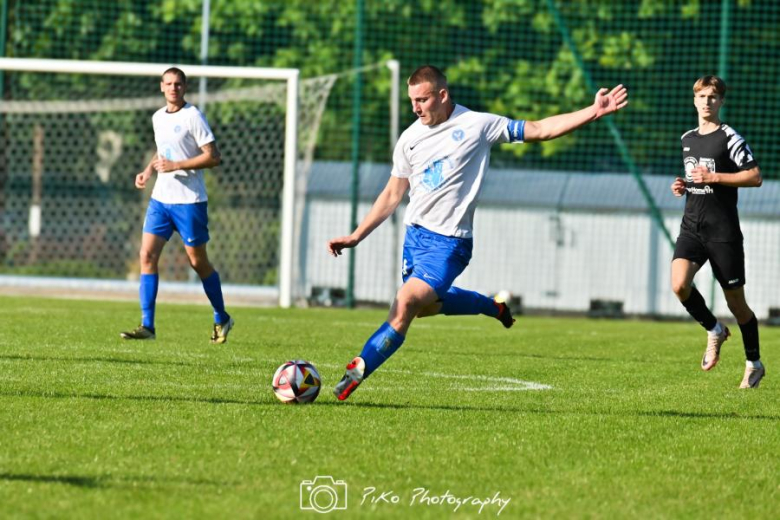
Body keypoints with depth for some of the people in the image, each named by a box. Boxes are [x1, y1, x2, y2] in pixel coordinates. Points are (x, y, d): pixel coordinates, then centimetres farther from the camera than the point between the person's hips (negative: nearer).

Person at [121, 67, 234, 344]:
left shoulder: (192, 116, -10)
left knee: (198, 261, 3)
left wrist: (176, 165, -19)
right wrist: (148, 170, 10)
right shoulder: (158, 117, 11)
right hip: (160, 198, 6)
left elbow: (213, 156, -14)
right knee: (147, 256, -6)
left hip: (189, 200, -6)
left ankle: (221, 319, 23)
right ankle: (147, 326, -7)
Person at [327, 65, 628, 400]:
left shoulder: (477, 125, -7)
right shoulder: (410, 138, 6)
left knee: (406, 303, -20)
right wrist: (356, 237, 9)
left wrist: (593, 112, -11)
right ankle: (491, 306, 40)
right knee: (425, 306, 16)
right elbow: (393, 194, 14)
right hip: (414, 233, 6)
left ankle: (358, 371, -17)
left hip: (448, 242, -6)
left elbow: (538, 130, -3)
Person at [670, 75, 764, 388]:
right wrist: (683, 186, 8)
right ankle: (714, 331, 7)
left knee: (735, 301, 2)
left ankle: (754, 363, 21)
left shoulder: (729, 138, -6)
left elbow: (755, 177, -12)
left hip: (723, 230, -5)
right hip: (692, 227, 5)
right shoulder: (687, 139, 14)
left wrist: (713, 177, -17)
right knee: (679, 284, -19)